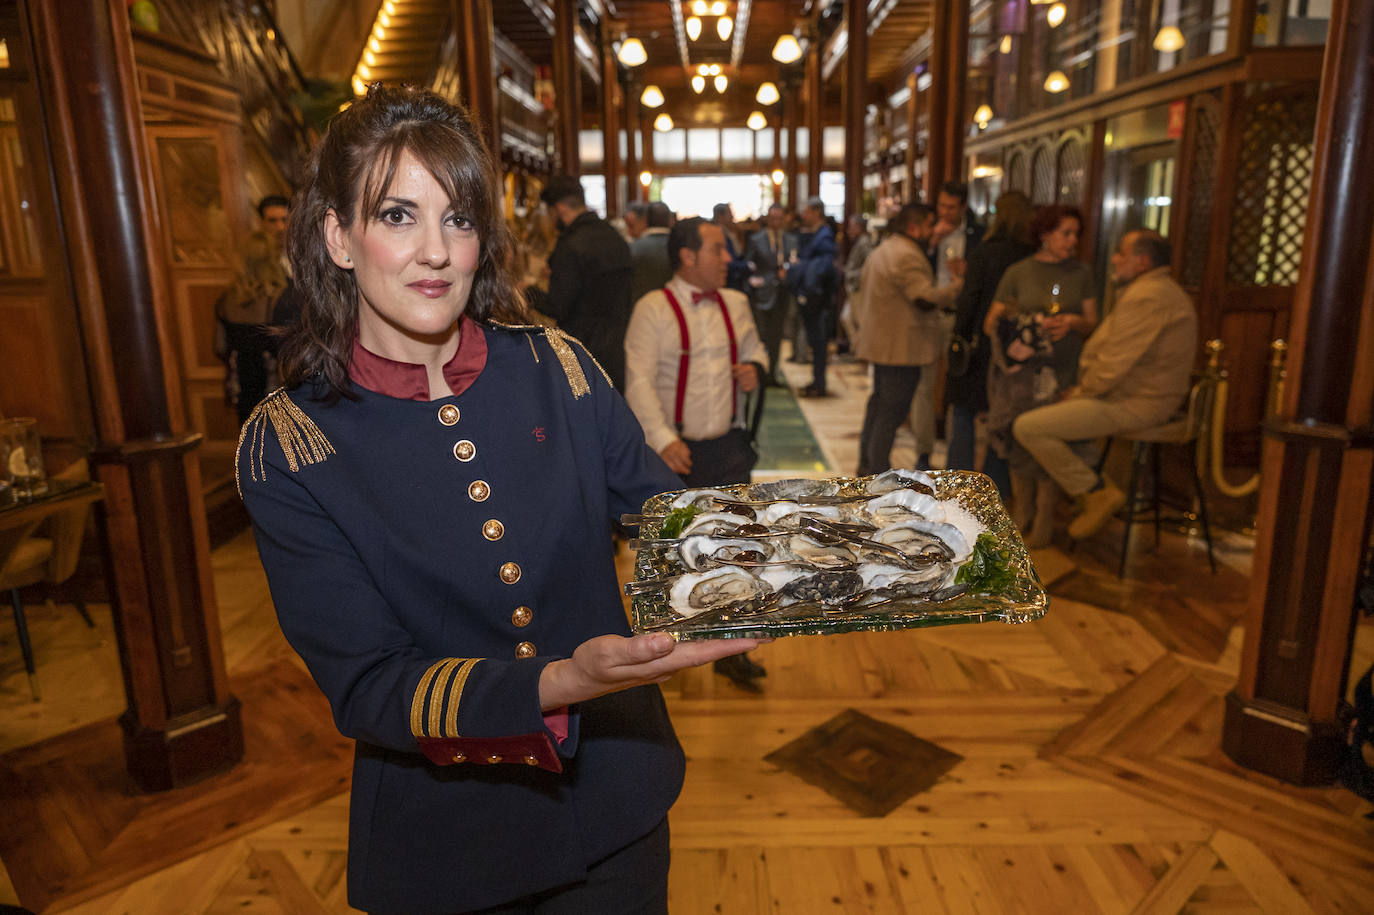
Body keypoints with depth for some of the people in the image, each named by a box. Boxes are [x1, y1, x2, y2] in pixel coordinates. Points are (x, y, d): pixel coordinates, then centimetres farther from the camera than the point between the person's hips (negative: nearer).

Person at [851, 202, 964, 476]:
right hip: (902, 347, -11)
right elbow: (925, 298, -24)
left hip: (880, 341, 11)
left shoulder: (881, 251, 17)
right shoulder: (907, 256, -18)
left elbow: (863, 294, 22)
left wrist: (862, 325, 25)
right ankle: (879, 474, -1)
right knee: (893, 411, -5)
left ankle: (867, 464, 27)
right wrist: (960, 285, -16)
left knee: (879, 404, 19)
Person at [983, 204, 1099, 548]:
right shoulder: (1018, 273, 5)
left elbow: (1092, 324, 9)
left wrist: (1072, 322, -11)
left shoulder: (1081, 273, 10)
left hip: (1061, 371, 0)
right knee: (1020, 441, 1)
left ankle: (1044, 519, 8)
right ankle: (1022, 513, 18)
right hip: (1020, 369, 0)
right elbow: (990, 323, 2)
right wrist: (1010, 327, -18)